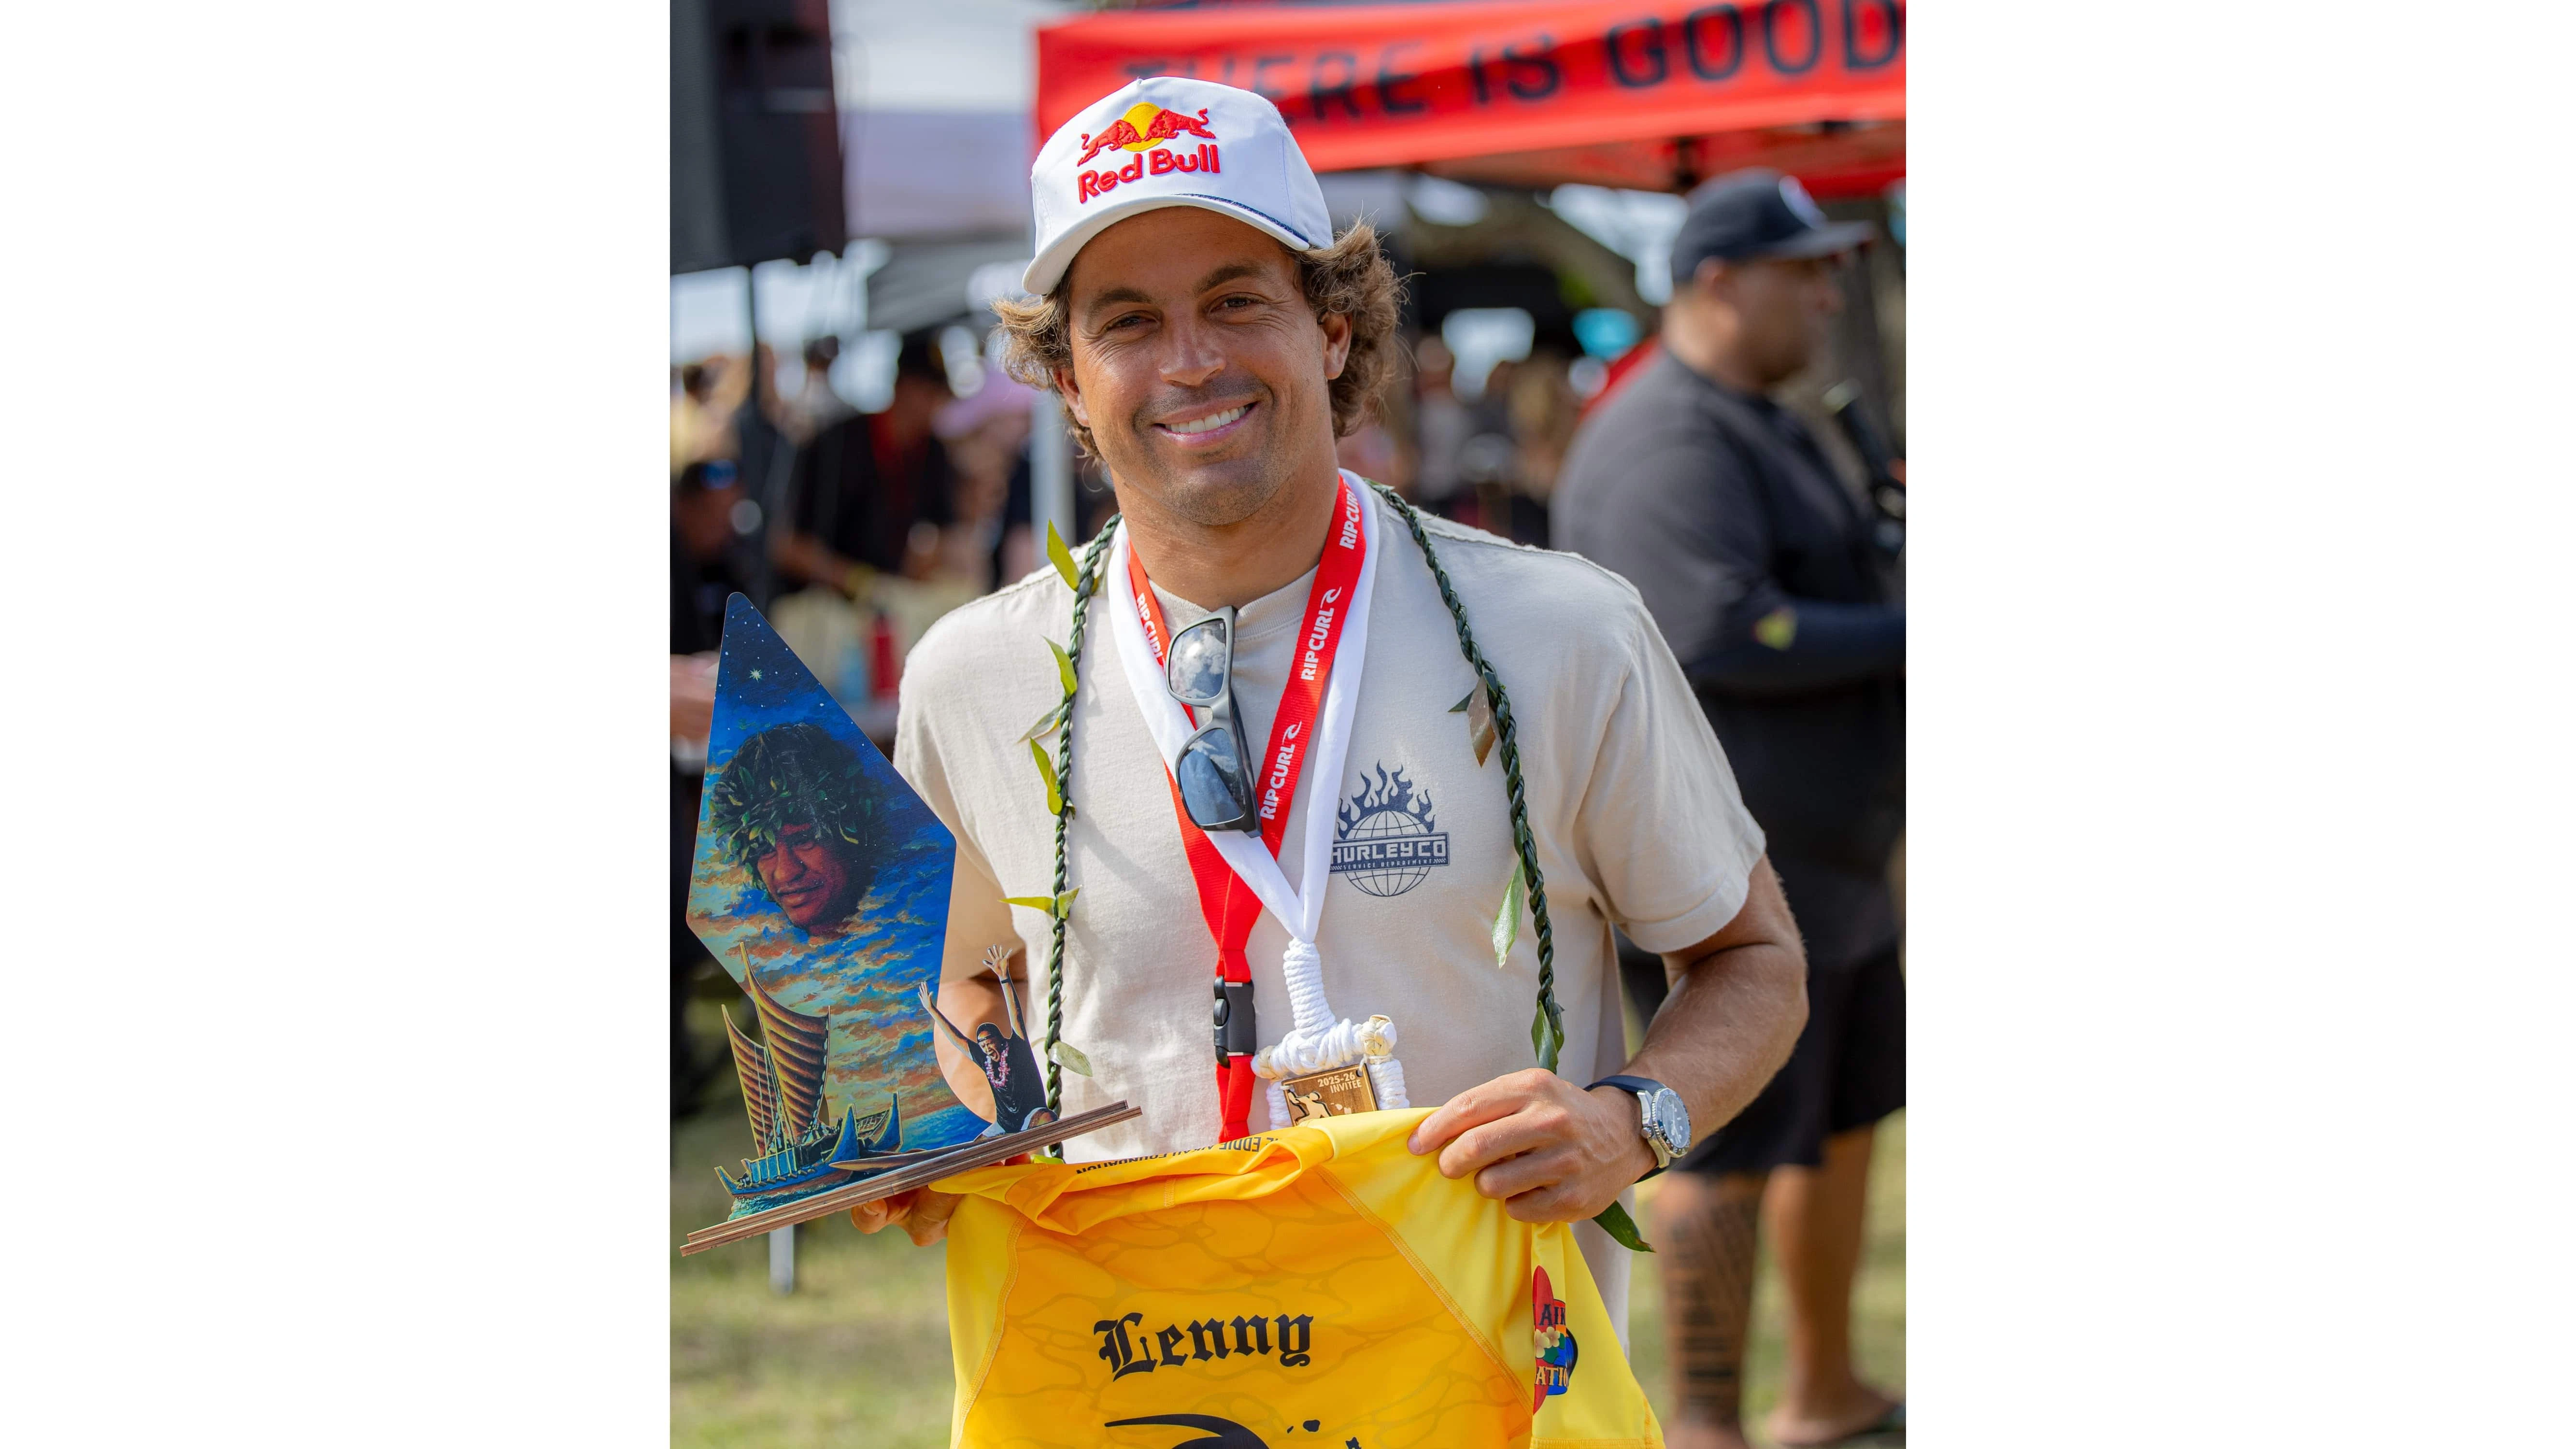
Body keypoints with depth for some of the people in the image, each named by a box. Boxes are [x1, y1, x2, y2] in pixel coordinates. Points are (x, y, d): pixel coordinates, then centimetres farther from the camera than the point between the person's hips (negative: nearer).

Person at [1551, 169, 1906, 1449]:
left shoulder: (1760, 429, 19)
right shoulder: (1671, 444, -17)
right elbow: (1724, 632, -27)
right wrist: (1905, 634, -20)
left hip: (1829, 858, 11)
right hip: (1738, 861, -11)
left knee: (1849, 1113, 18)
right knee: (1733, 1140, -7)